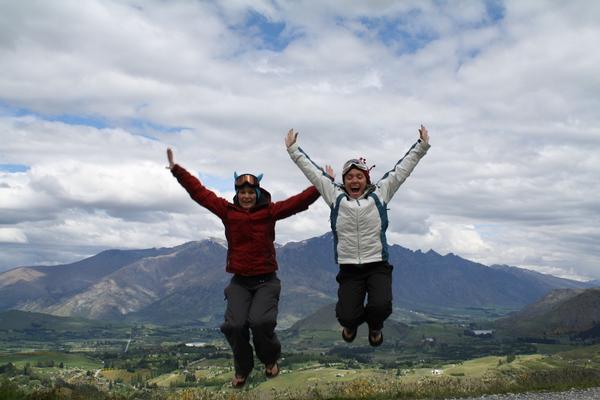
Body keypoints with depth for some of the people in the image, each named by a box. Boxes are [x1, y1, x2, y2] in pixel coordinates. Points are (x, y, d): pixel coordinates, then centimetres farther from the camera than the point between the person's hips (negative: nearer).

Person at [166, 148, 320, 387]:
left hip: (266, 280, -2)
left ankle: (271, 360, 12)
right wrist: (176, 170, 4)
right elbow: (199, 192, 4)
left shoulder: (270, 211, -2)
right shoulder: (227, 211, 2)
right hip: (239, 282, 2)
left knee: (261, 322, -23)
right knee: (235, 325, -16)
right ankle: (242, 368, 14)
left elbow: (300, 200, -9)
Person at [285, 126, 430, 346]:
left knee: (381, 307, -22)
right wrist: (293, 149, 15)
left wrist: (422, 145, 9)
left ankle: (375, 326, 18)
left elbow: (401, 168, 10)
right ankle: (351, 323, 31)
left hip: (378, 266, 0)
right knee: (346, 317, -12)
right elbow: (311, 169, 12)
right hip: (349, 269, 0)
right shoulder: (335, 196, 8)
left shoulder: (379, 193, 8)